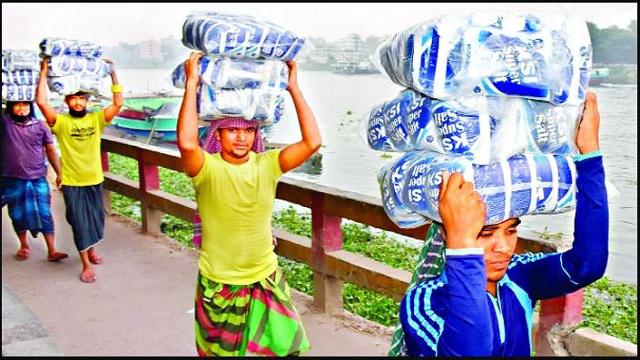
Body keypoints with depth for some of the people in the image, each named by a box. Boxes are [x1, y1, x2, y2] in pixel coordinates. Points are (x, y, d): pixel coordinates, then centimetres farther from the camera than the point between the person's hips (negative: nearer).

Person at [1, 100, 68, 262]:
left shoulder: (40, 125, 0)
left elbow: (50, 150, 5)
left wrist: (59, 173, 4)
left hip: (38, 179, 0)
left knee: (45, 215, 2)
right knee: (18, 215, 14)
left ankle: (52, 251, 9)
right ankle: (24, 246, 34)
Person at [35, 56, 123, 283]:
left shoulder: (96, 119, -3)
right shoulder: (61, 122, -8)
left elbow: (118, 103, -12)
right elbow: (41, 102, -21)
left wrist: (113, 74, -14)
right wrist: (44, 72, -19)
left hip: (95, 180, 3)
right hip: (72, 183, -3)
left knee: (95, 219, 17)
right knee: (79, 222, 2)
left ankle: (91, 250, 42)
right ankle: (86, 265, 11)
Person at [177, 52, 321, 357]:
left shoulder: (267, 165, -8)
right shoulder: (208, 169, -16)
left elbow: (312, 142, -20)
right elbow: (187, 143, -38)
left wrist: (293, 87, -19)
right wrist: (191, 84, -31)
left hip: (266, 279, 2)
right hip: (219, 285, -2)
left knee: (284, 347, 14)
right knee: (223, 350, 20)